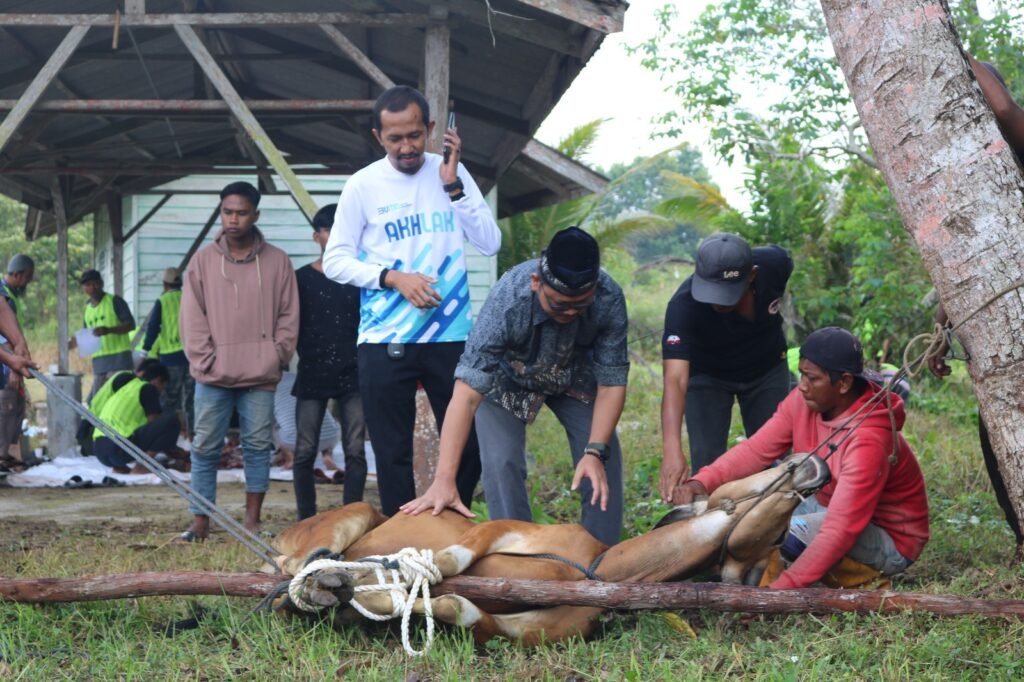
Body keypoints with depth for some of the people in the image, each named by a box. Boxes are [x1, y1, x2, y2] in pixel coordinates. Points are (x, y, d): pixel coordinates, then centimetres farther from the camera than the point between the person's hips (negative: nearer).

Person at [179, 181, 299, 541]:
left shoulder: (277, 261, 4)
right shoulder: (203, 259, 4)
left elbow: (288, 315, 6)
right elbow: (192, 317, 2)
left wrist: (276, 357, -3)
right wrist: (206, 360, -6)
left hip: (260, 376, 0)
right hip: (213, 376, 0)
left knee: (258, 446, 4)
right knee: (205, 448, 3)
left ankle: (253, 520, 13)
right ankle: (200, 523, 9)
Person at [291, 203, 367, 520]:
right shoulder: (301, 278, 6)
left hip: (352, 375, 1)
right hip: (312, 376, 0)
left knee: (355, 450, -2)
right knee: (305, 451, 0)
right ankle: (306, 520, 7)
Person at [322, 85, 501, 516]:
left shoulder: (452, 173, 6)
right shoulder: (363, 186, -1)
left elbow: (490, 243, 0)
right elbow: (335, 261, 0)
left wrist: (454, 186, -10)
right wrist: (394, 278, -13)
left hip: (451, 335, 2)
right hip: (385, 342, -2)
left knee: (469, 443, 6)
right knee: (393, 453, 3)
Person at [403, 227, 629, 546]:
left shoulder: (610, 299, -33)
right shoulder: (508, 300, -40)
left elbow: (611, 382, -20)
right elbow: (467, 392, -41)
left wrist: (595, 452, -32)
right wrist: (444, 480, -46)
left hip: (576, 376, 2)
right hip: (508, 377, -2)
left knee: (605, 465, -9)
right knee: (502, 464, -20)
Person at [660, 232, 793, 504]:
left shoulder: (775, 263, -31)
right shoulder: (683, 306, -40)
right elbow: (675, 380, -49)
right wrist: (672, 449, -61)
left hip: (767, 369, 3)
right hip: (707, 374, -3)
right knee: (707, 463, -10)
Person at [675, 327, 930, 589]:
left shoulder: (867, 441, -33)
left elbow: (840, 532, -37)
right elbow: (757, 450, -11)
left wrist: (778, 589, -42)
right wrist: (703, 481, -30)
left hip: (890, 540, -7)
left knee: (790, 535, -32)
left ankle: (867, 575, -10)